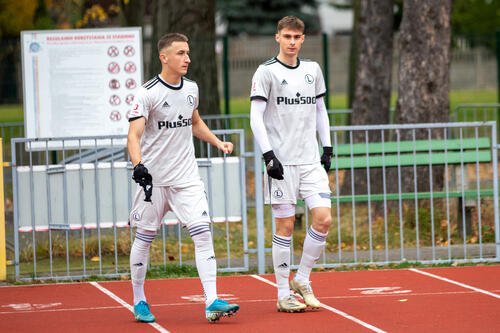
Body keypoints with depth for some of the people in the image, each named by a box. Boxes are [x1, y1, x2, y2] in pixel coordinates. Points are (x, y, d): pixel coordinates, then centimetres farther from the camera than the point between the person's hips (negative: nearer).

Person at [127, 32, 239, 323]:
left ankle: (212, 302, -11)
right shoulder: (148, 94, -12)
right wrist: (138, 165, -35)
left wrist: (218, 142, 14)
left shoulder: (191, 88, 7)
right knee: (144, 238, 7)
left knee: (203, 233, -9)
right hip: (154, 179, -4)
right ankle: (139, 301, 24)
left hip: (187, 178, 4)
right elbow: (134, 135, -19)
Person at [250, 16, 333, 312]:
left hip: (311, 160, 4)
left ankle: (302, 280, 11)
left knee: (324, 219, -7)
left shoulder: (313, 70, 12)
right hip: (282, 162, -4)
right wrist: (268, 155, -13)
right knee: (285, 226, -3)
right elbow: (256, 117, -6)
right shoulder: (267, 72, -3)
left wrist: (327, 148, 14)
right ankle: (283, 294, 6)